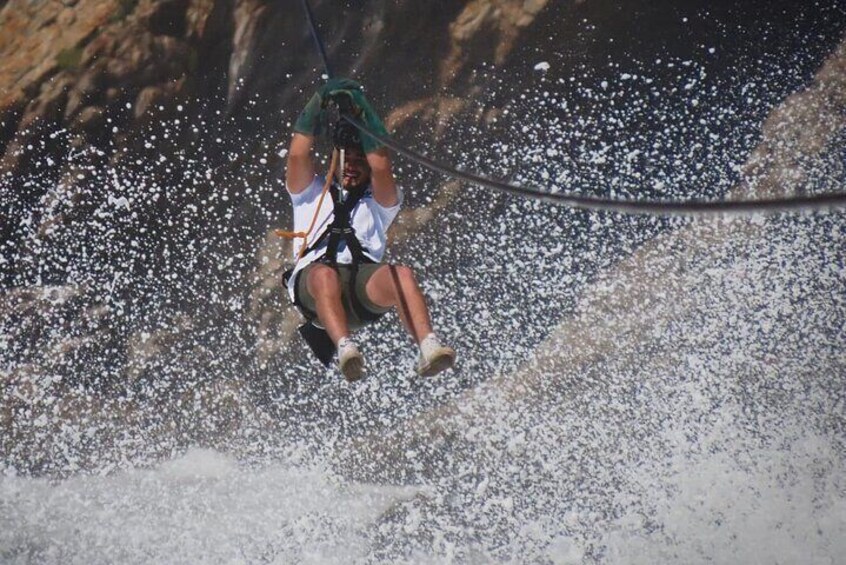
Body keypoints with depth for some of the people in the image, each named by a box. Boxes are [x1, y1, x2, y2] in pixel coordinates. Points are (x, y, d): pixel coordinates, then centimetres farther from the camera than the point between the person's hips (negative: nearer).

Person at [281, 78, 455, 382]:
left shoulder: (381, 200, 27)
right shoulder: (311, 192, 30)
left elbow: (381, 167, 6)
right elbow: (297, 155, 12)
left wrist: (364, 114, 2)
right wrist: (318, 104, 9)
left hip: (363, 280, 1)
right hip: (313, 276, -1)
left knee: (402, 274, -33)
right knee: (325, 275, -39)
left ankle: (428, 347, -52)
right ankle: (345, 347, -61)